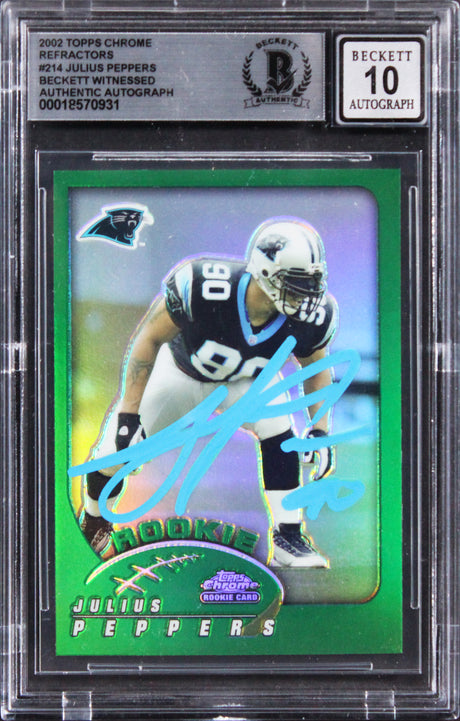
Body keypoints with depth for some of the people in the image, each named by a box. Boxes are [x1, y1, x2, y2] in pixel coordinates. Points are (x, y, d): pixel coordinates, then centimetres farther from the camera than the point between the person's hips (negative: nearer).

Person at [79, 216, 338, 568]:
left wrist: (320, 430, -13)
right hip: (181, 370, -1)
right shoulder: (201, 286, -41)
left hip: (246, 378, 2)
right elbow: (148, 340, -24)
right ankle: (94, 522, 32)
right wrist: (129, 411, -21)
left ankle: (287, 538, -12)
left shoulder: (311, 316, -30)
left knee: (277, 431, -27)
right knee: (114, 455, -2)